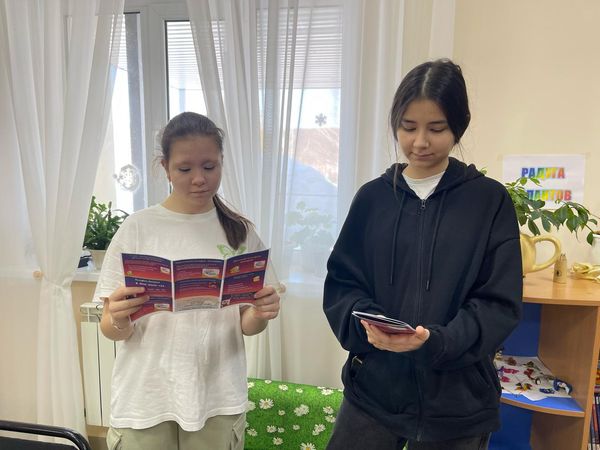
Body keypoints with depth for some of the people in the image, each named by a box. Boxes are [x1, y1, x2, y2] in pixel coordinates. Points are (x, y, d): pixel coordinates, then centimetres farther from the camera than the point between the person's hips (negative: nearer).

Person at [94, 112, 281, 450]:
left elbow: (246, 326, 1)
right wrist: (118, 320, -25)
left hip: (218, 399, 1)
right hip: (146, 399, -1)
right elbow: (112, 331, -4)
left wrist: (260, 314, -20)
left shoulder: (241, 232, -3)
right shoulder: (138, 228, -7)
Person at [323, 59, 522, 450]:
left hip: (457, 404, -1)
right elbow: (341, 283, 1)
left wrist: (436, 341, -23)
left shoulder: (490, 200, -5)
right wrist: (366, 322, -18)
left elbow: (500, 304, -7)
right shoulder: (372, 196, 0)